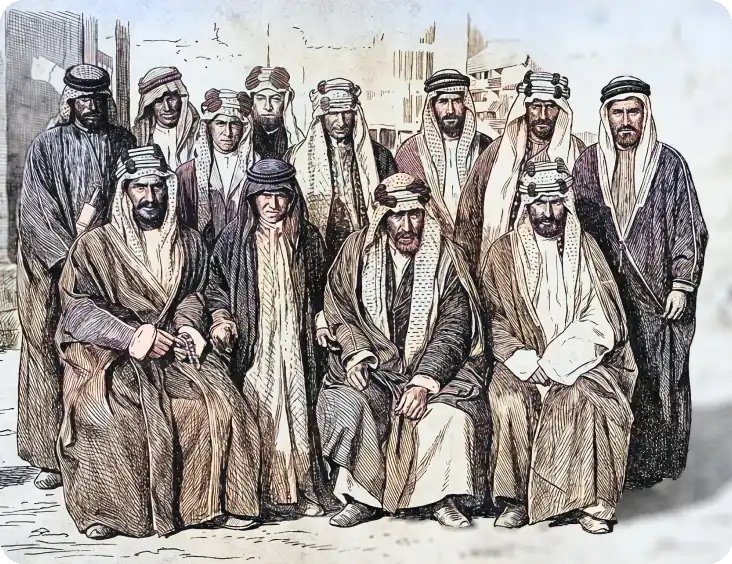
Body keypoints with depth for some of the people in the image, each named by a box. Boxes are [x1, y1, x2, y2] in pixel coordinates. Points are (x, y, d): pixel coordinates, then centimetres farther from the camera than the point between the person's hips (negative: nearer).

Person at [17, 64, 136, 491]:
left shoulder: (123, 143, 8)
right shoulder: (46, 147, 2)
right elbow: (35, 213, -4)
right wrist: (71, 256, -13)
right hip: (55, 271, -1)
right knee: (54, 356, 0)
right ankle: (53, 456, 7)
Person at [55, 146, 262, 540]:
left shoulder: (188, 243, 15)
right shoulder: (94, 245, 2)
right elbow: (77, 307, -5)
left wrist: (187, 325, -6)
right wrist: (130, 337, -18)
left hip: (170, 347, 3)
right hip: (107, 356, -3)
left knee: (218, 403, -20)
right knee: (112, 416, -31)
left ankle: (209, 503, -6)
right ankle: (101, 510, -11)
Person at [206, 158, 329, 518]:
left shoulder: (308, 240, 8)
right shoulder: (234, 239, 4)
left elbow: (319, 293, 18)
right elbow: (216, 286, 9)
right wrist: (221, 319, -7)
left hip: (295, 346, 1)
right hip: (252, 346, -1)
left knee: (297, 410, -3)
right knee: (257, 412, -8)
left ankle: (302, 488, 7)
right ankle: (260, 490, 2)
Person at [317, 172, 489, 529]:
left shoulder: (447, 259, -5)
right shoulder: (357, 250, 1)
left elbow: (454, 328, -10)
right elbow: (337, 307, 5)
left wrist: (425, 381, -22)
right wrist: (355, 353, -12)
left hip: (433, 364, -1)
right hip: (374, 364, 1)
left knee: (451, 412, -28)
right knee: (343, 402, -26)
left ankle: (439, 497, -4)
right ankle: (363, 496, -9)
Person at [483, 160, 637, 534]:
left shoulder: (585, 247, 7)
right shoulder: (504, 251, 5)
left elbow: (601, 319, 0)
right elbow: (495, 321, -1)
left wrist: (556, 362, -13)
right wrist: (530, 363, -15)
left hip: (578, 361, 0)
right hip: (522, 360, 0)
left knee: (587, 399, -29)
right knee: (507, 399, -29)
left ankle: (593, 500, -16)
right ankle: (515, 498, -16)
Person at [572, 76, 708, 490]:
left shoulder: (669, 163, 3)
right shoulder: (588, 164, 7)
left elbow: (689, 229, 2)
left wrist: (681, 285, -5)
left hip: (658, 295, -1)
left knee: (657, 377, 2)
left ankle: (650, 465, 15)